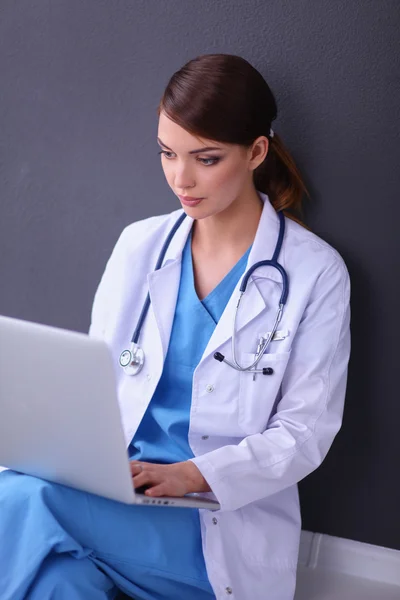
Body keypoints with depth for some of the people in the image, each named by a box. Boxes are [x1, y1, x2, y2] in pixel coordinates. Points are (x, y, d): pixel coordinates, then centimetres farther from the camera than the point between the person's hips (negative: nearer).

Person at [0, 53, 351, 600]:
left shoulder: (316, 273, -4)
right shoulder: (139, 246, 9)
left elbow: (306, 431, -5)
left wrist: (190, 475, -20)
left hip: (226, 521, -3)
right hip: (113, 488, 4)